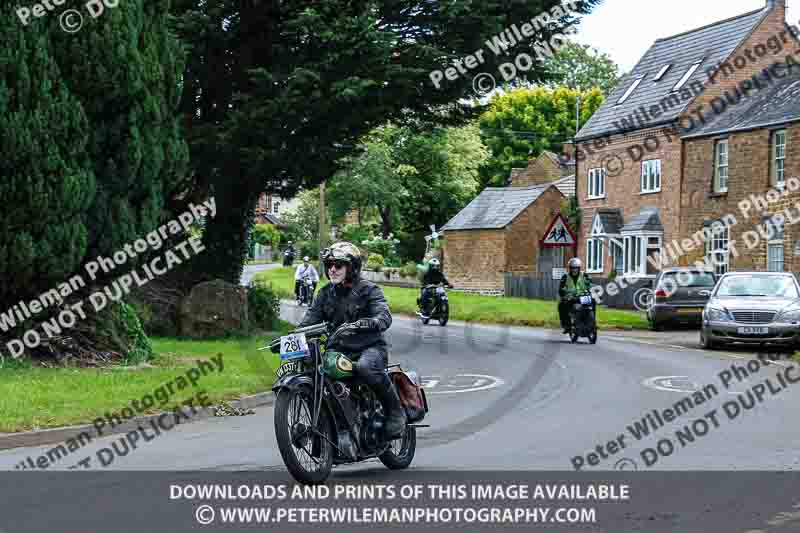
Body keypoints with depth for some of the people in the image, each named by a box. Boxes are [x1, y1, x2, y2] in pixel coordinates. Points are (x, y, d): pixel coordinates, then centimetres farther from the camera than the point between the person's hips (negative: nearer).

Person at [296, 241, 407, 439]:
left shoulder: (368, 289, -2)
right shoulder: (325, 293, 15)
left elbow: (384, 317, -18)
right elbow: (310, 320, 8)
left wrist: (363, 324, -39)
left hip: (370, 347, -5)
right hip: (338, 349, 5)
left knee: (366, 367, -38)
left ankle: (395, 411, -19)